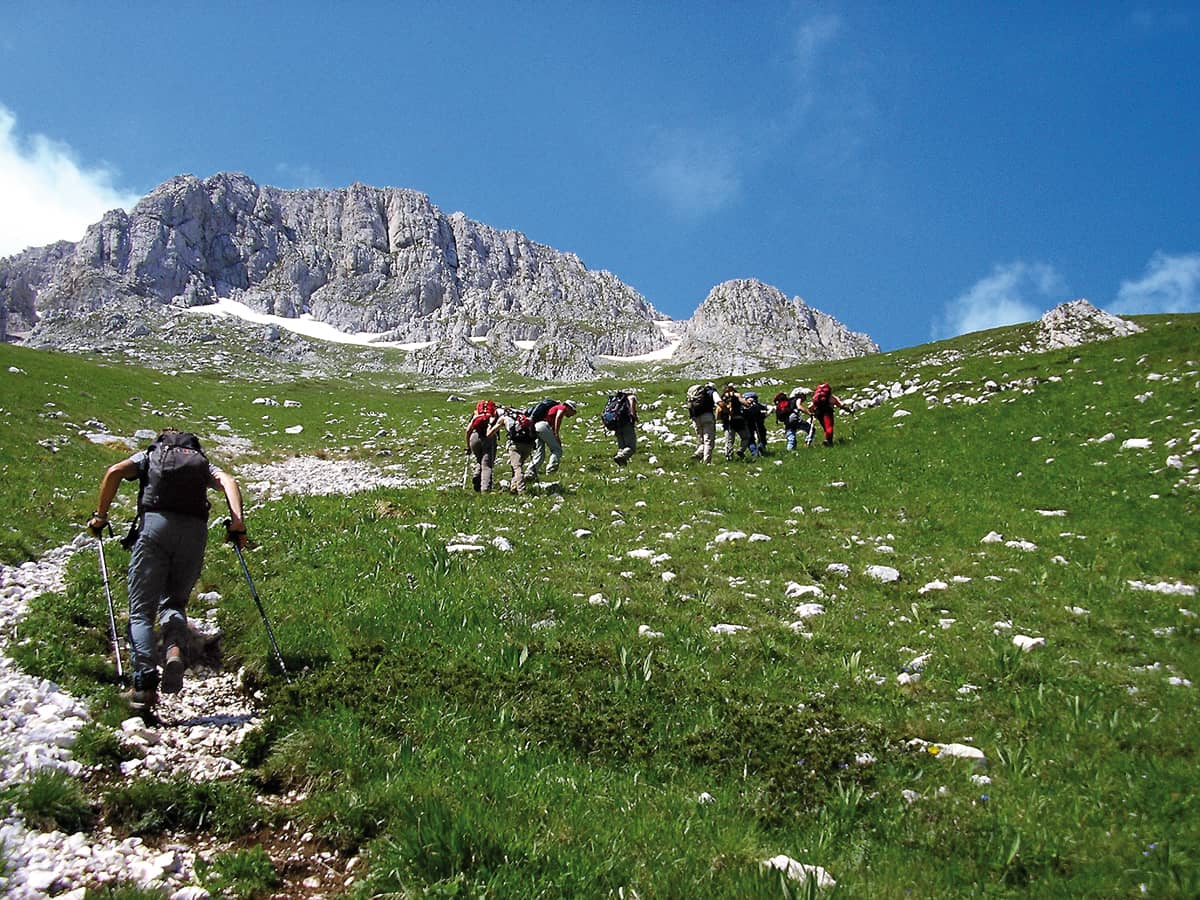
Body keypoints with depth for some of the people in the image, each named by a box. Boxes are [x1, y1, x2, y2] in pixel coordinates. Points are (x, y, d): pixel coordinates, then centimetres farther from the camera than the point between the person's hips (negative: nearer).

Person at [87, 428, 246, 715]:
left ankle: (145, 684, -15)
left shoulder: (148, 455, 26)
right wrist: (237, 522, -4)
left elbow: (115, 471, 5)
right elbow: (229, 481, 7)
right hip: (195, 530, 2)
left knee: (141, 610, 2)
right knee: (174, 602, 17)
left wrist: (100, 515, 9)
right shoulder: (203, 463, 29)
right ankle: (175, 648, -16)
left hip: (155, 523, -2)